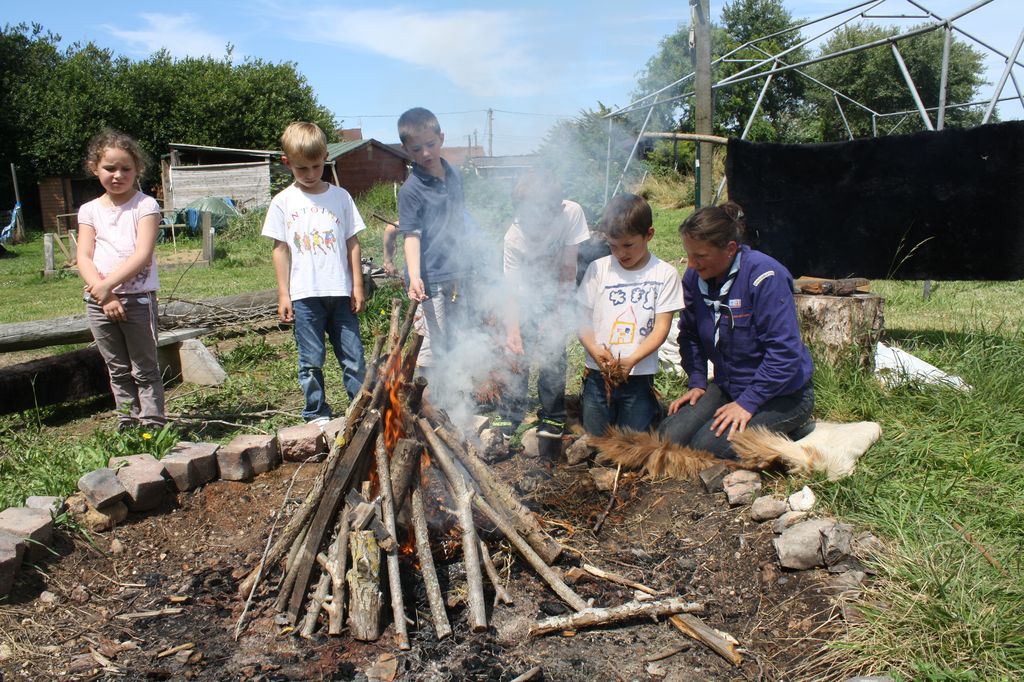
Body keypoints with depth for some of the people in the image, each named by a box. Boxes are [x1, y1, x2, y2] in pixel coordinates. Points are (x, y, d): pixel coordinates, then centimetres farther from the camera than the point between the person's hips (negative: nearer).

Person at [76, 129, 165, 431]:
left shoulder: (145, 205, -4)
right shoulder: (89, 210, 8)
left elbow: (142, 255, -14)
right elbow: (83, 257, 0)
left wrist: (107, 285, -21)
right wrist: (104, 296, -14)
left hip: (138, 298, -4)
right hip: (98, 301, 5)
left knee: (145, 370, 2)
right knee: (118, 371, 13)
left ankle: (153, 426, 6)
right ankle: (127, 426, 22)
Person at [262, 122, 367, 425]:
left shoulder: (340, 196, 6)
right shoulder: (283, 202, 4)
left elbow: (352, 243, 7)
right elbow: (280, 249, 4)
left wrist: (357, 286, 2)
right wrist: (283, 294, 0)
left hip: (340, 291, 1)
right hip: (304, 294, 0)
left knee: (353, 357, 5)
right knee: (311, 361, 7)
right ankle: (316, 414, 19)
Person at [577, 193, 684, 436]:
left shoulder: (664, 274, -3)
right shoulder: (598, 269, 2)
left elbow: (661, 327, -6)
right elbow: (582, 317, 0)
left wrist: (631, 360, -19)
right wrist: (594, 350, -17)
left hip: (639, 375, -2)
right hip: (598, 373, 2)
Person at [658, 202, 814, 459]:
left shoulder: (765, 276, -24)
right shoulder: (695, 276, -4)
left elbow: (785, 352, -26)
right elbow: (689, 334, 11)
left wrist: (747, 403, -23)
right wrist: (697, 382, 0)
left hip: (783, 394, -6)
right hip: (727, 387, 6)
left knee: (707, 445, -23)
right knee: (670, 436, -12)